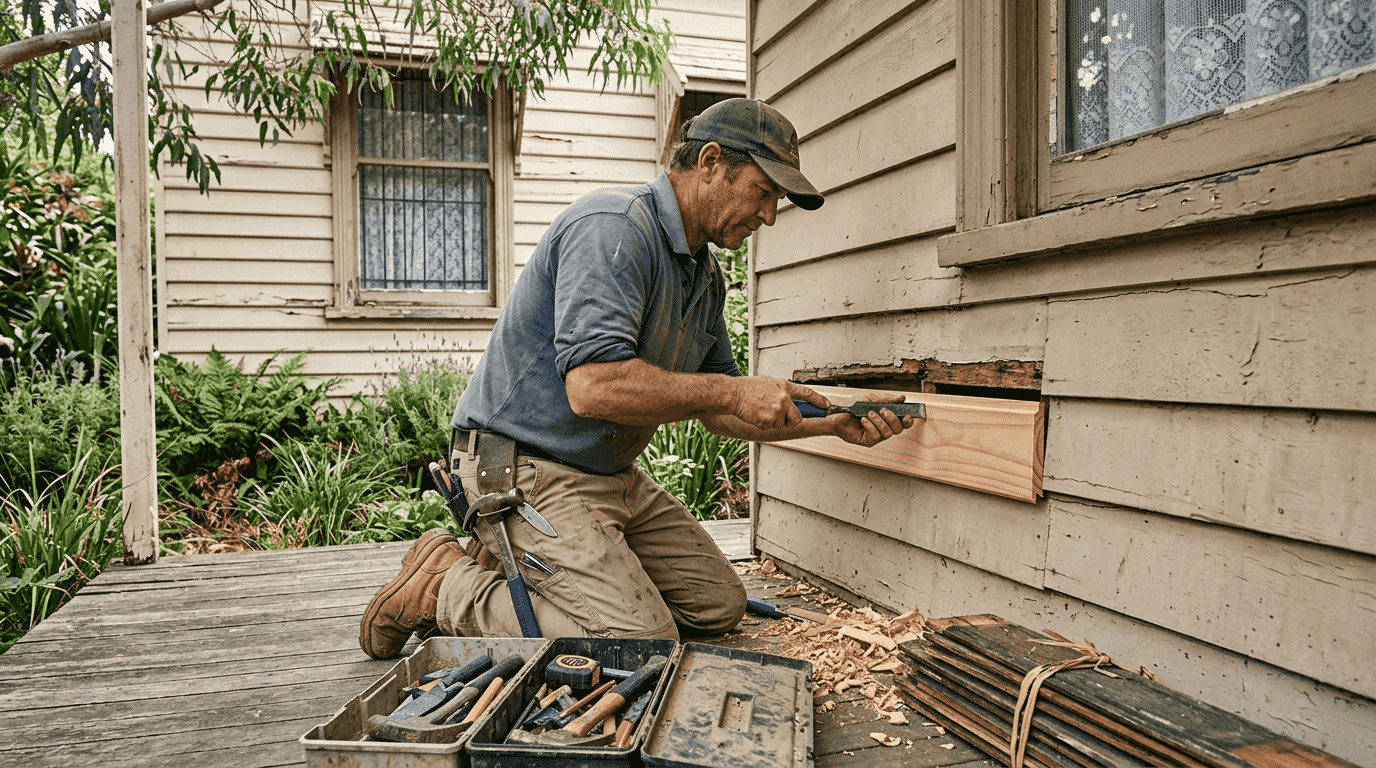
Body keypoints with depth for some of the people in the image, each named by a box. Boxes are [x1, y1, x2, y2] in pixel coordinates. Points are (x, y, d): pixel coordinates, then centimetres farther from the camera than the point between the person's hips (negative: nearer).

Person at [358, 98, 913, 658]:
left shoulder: (706, 275, 10)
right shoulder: (612, 228, -20)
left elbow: (717, 413, 14)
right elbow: (593, 387, -32)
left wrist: (832, 423, 3)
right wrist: (732, 390, -22)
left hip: (613, 476, 10)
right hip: (527, 470, -10)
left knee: (719, 604, 11)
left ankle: (513, 570, 14)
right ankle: (449, 587, -1)